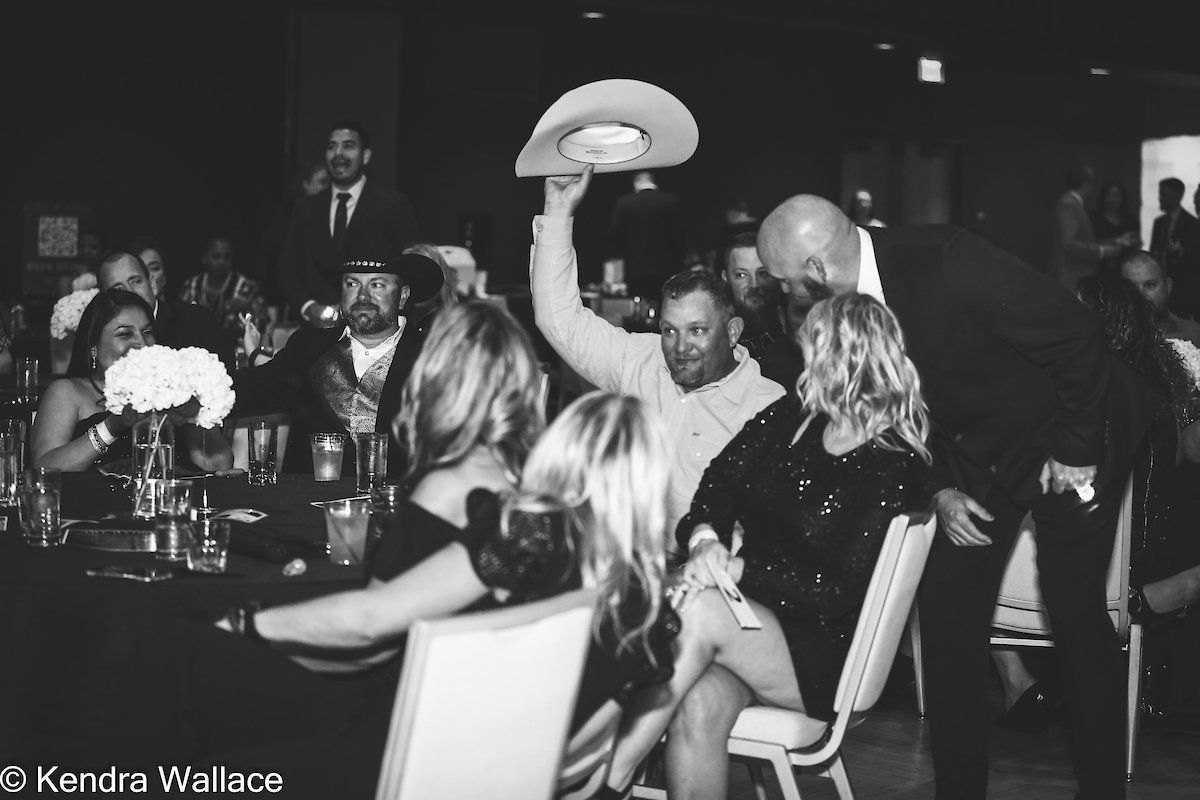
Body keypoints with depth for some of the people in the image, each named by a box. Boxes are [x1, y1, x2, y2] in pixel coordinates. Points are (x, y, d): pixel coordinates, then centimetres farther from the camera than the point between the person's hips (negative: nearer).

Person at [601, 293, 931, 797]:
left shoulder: (898, 470, -11)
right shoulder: (792, 416, 9)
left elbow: (839, 592, -15)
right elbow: (719, 480, 8)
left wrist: (738, 568, -19)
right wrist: (703, 537, -14)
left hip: (823, 659, -5)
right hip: (748, 613, 5)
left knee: (701, 611, -33)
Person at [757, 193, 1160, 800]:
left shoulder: (951, 265, -32)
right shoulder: (847, 305, -11)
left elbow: (1079, 339, -25)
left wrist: (1076, 452, -18)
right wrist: (941, 488, -7)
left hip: (1066, 446, -6)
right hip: (972, 458, 6)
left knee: (1075, 612, -2)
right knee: (947, 608, 1)